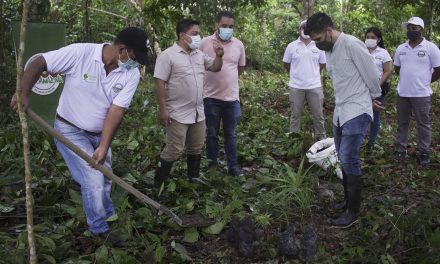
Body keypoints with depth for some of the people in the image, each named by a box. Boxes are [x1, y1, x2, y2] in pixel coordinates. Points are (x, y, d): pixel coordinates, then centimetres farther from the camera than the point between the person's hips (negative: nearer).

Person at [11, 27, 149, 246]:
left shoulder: (131, 74, -15)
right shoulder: (79, 53, -26)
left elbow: (116, 111, -18)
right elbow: (38, 63, -16)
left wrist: (104, 147, -23)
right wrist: (23, 92, -26)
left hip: (98, 133, 5)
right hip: (71, 130, -5)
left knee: (105, 178, 17)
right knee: (94, 180, -9)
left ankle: (108, 216, 43)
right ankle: (101, 230, 13)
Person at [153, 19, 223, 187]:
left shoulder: (199, 54, 8)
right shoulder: (168, 55, -13)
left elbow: (215, 68, 17)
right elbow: (160, 83, -16)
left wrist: (219, 56, -6)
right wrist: (162, 110, -19)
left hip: (198, 111, 7)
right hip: (178, 113, -7)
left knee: (196, 148, 17)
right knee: (174, 151, -5)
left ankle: (193, 179, 34)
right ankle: (158, 185, 8)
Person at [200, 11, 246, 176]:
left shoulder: (238, 45, 1)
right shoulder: (205, 43, -5)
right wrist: (214, 80, 6)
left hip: (232, 97, 2)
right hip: (211, 97, -1)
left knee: (230, 134, 12)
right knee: (212, 134, 10)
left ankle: (233, 166, 22)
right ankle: (212, 164, 24)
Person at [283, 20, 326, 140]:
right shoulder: (291, 46, 1)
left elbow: (322, 64, 12)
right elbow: (286, 64, 9)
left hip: (314, 86, 1)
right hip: (296, 86, 0)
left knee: (318, 114, 7)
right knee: (295, 114, 8)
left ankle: (321, 137, 20)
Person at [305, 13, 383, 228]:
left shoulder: (352, 45, -19)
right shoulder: (328, 50, 9)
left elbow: (371, 75, -12)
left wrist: (373, 98, 5)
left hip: (356, 112, -9)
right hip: (340, 111, 9)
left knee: (349, 160, -7)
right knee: (343, 159, 15)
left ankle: (353, 211, 5)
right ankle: (348, 201, 30)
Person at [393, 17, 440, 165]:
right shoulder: (400, 49, 6)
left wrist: (425, 82, 7)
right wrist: (409, 79, 12)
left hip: (421, 94, -4)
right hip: (402, 93, 4)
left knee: (423, 124, 5)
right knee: (402, 123, 12)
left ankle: (424, 153, 14)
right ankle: (400, 150, 22)